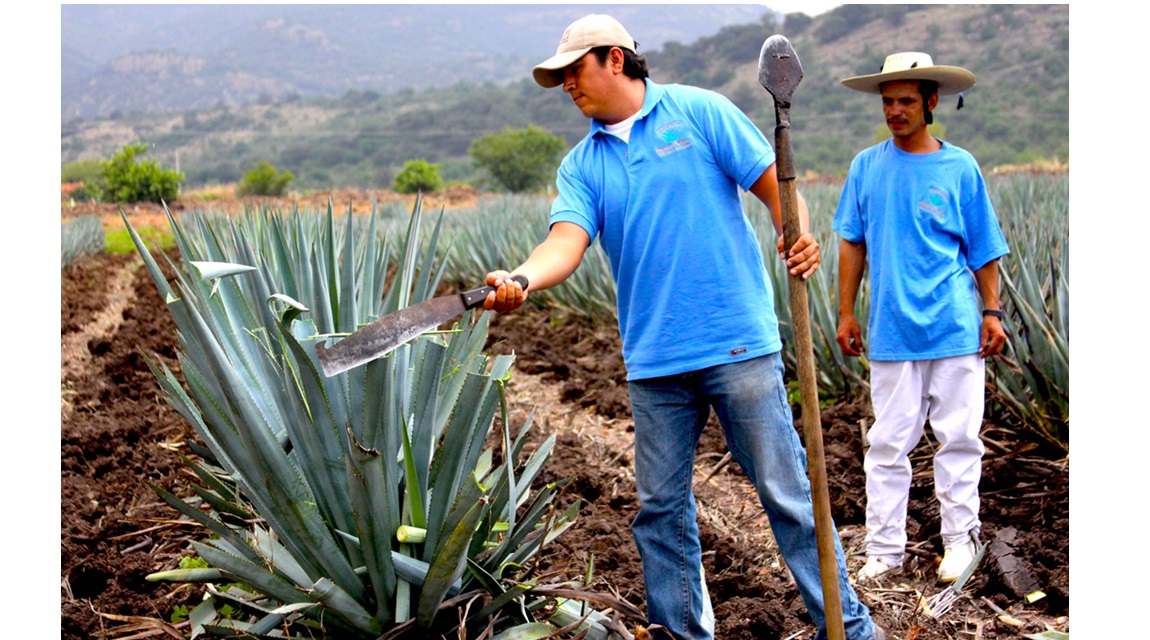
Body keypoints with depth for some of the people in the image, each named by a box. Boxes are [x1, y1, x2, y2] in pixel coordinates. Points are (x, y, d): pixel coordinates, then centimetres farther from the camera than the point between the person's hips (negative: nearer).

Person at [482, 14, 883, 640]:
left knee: (786, 489, 0)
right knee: (661, 506, 9)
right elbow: (566, 241, -6)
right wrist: (521, 279, -27)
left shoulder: (698, 111, 2)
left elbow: (774, 184, 0)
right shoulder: (581, 165, 11)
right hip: (652, 359, 4)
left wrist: (798, 235, -21)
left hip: (738, 343, -4)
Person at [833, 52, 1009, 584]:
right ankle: (884, 549, 12)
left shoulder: (960, 167, 3)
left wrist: (992, 311, 3)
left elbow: (983, 249, 8)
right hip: (891, 331, 1)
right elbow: (853, 244, 10)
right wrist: (846, 312, 7)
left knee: (958, 438, 5)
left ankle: (960, 538, 19)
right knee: (888, 443, 4)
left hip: (955, 329, -1)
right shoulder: (866, 166, 6)